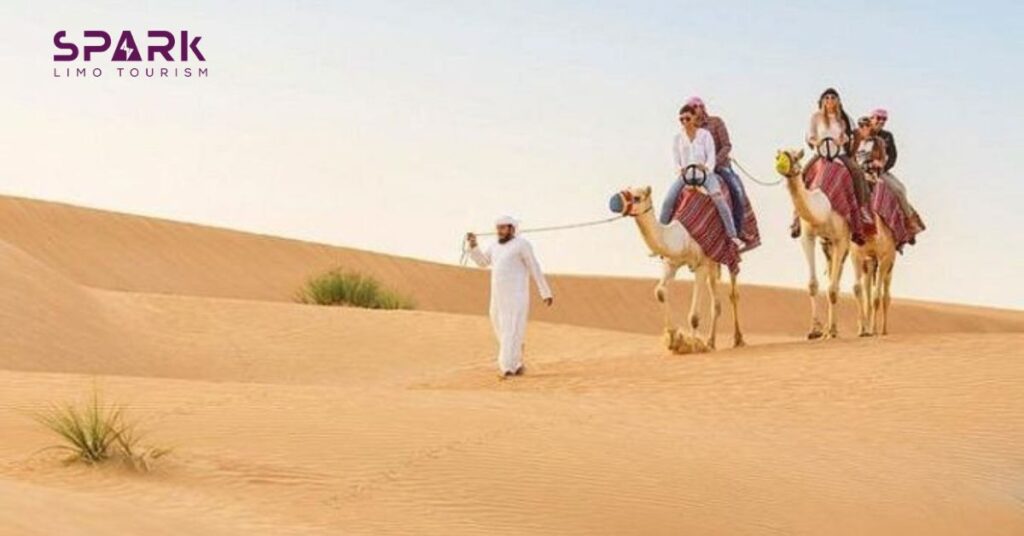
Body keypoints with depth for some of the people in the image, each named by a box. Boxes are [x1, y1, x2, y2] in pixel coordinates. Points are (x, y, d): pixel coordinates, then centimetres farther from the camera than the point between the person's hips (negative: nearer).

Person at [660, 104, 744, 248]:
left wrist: (707, 168, -22)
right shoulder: (677, 138, 13)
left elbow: (711, 156, -1)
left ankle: (732, 235, -25)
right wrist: (680, 170, -13)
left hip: (705, 172, -2)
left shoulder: (705, 134, 6)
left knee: (719, 198, -27)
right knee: (668, 202, -20)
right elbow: (676, 160, 9)